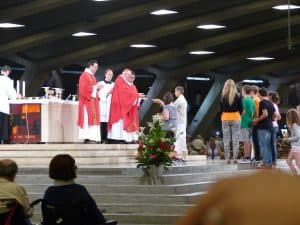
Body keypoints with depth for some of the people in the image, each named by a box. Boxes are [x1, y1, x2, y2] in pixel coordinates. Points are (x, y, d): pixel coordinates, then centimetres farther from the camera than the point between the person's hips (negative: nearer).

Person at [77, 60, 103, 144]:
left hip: (93, 101, 10)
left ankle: (92, 138, 4)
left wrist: (97, 87, 6)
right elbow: (84, 88, -21)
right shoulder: (84, 76, -11)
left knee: (93, 119, 6)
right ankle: (88, 138, -18)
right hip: (88, 101, -10)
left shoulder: (91, 76, 20)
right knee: (88, 118, -14)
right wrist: (95, 87, -15)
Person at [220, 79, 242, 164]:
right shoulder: (237, 96, -5)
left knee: (226, 140, 4)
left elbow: (221, 109, 1)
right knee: (235, 139, 2)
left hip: (225, 119, 0)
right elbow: (241, 109, 1)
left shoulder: (223, 97, -4)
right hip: (235, 118, 0)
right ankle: (235, 158, -2)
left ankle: (227, 158, 1)